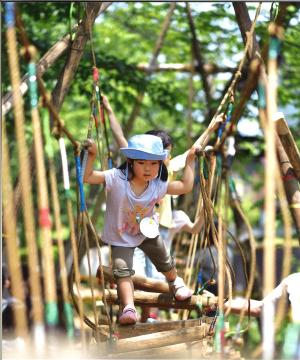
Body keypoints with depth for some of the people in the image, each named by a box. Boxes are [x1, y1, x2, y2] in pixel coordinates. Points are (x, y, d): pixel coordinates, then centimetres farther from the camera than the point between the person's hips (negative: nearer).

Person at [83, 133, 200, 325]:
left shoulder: (158, 184, -21)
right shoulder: (117, 178, -31)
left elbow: (186, 186, -13)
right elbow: (87, 177, -33)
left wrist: (190, 160, -13)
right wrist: (92, 156, -46)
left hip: (148, 232, 4)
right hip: (121, 238, -4)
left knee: (165, 261, 24)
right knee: (123, 271, -19)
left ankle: (175, 282, 55)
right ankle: (128, 307, -18)